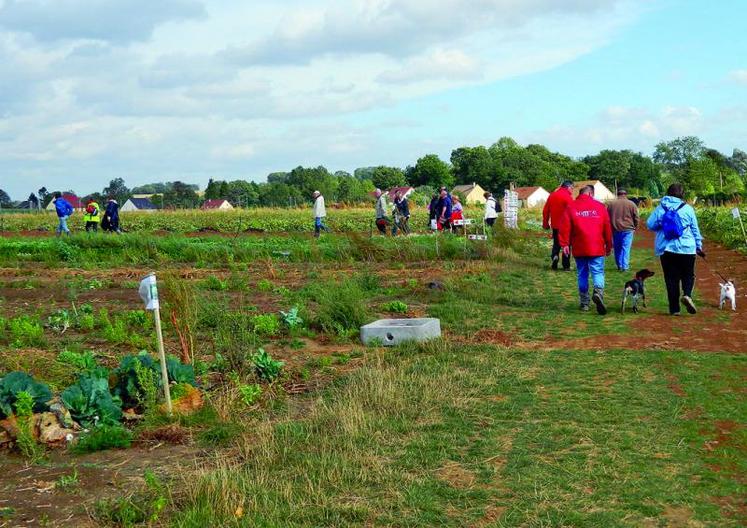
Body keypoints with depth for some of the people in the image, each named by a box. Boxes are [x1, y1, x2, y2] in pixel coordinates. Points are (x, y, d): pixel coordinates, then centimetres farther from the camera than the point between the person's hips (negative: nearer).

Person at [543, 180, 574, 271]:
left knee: (556, 243, 18)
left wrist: (545, 223, 17)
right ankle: (566, 266, 7)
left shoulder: (552, 195, 7)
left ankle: (554, 255, -11)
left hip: (555, 225, 5)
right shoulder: (567, 196, -12)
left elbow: (545, 211, 10)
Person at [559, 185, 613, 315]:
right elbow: (607, 228, 6)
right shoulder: (600, 206, 3)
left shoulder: (571, 207, 2)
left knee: (582, 275, 12)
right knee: (598, 273, 1)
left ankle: (584, 303, 16)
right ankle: (598, 292, -28)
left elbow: (565, 227, -3)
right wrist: (609, 245, 15)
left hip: (579, 248, 1)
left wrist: (564, 244, 1)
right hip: (597, 248, -1)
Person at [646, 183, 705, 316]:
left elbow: (650, 224, -2)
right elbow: (695, 229, 6)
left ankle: (674, 308, 3)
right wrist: (699, 246, 15)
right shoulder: (687, 209, 1)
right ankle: (687, 295, -16)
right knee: (688, 275, 12)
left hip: (665, 249, 1)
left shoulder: (660, 208, 1)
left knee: (671, 278, 6)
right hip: (686, 248, -1)